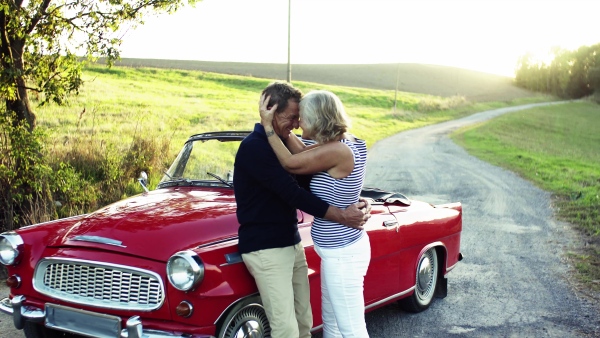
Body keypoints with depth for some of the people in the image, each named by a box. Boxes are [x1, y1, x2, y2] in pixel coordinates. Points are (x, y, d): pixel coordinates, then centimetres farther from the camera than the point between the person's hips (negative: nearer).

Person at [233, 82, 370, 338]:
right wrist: (341, 216, -20)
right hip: (265, 249, -9)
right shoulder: (254, 147, -17)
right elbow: (292, 194, -22)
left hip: (291, 244, 9)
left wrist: (353, 203, -2)